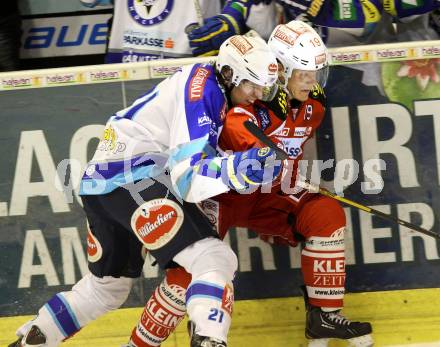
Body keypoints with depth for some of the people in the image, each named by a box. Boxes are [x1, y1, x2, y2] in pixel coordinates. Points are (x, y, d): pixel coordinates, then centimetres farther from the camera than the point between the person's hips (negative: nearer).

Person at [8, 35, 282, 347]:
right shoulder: (204, 90, -13)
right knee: (215, 260, -20)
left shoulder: (207, 84, 16)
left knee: (108, 285, 27)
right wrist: (238, 168, -33)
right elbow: (186, 177, -20)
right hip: (131, 181, -11)